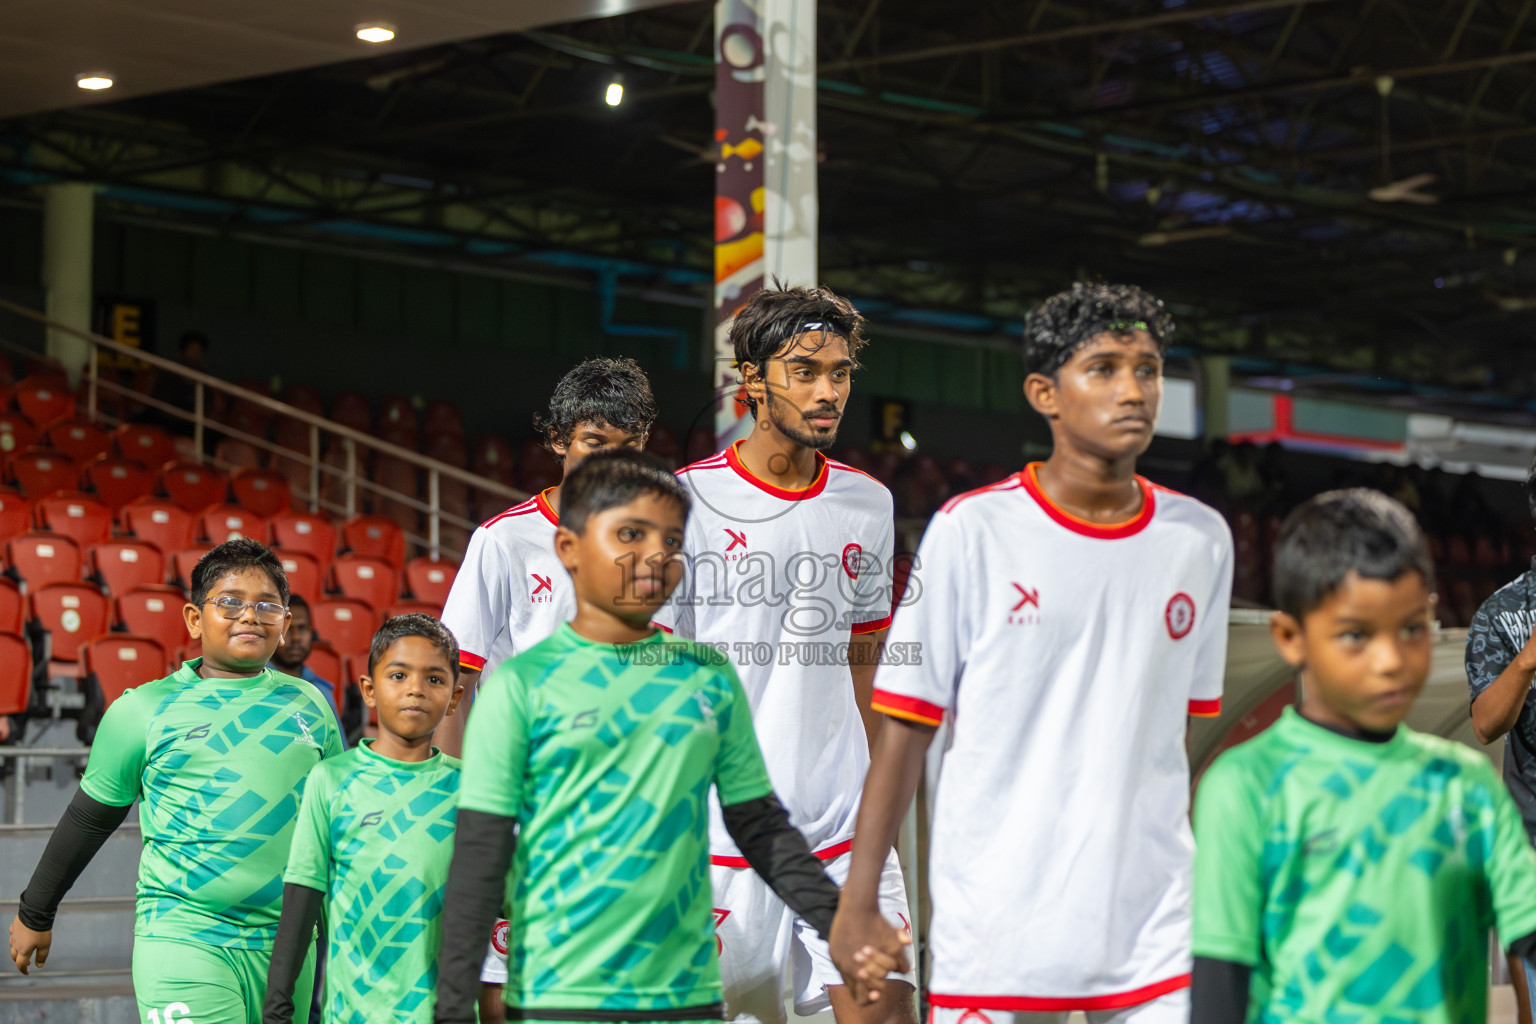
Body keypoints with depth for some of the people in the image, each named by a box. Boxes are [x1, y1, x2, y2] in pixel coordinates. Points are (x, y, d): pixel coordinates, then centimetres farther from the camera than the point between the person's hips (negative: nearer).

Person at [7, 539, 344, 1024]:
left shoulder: (309, 703, 10)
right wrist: (35, 915, 20)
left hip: (289, 943, 4)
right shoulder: (145, 710, 1)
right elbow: (89, 817, 11)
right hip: (184, 938, -4)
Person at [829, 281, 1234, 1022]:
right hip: (994, 928, -3)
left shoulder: (1201, 540, 6)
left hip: (1153, 936, 3)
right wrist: (858, 904, -5)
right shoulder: (973, 531, -5)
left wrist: (1204, 899, 12)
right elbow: (903, 732, -3)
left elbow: (1181, 734, 14)